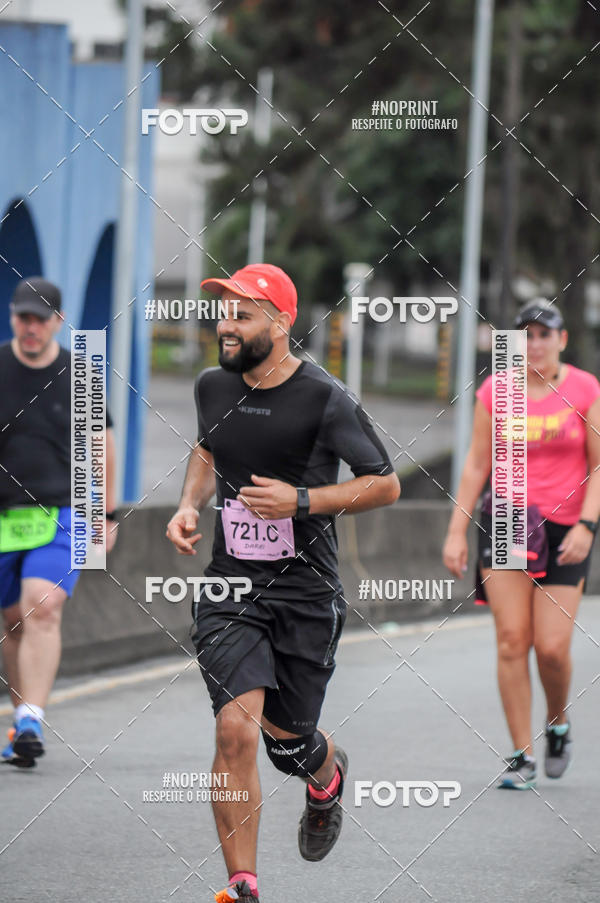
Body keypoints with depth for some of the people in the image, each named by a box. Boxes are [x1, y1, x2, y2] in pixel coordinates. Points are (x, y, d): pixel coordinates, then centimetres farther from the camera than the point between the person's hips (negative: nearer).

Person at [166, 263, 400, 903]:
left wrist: (299, 500, -16)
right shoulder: (213, 387, 4)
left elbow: (386, 485, -5)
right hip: (230, 587, 2)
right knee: (236, 730, -16)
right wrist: (188, 507, 7)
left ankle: (327, 777, 50)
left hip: (305, 593, -2)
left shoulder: (324, 400, -11)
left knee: (286, 737, 10)